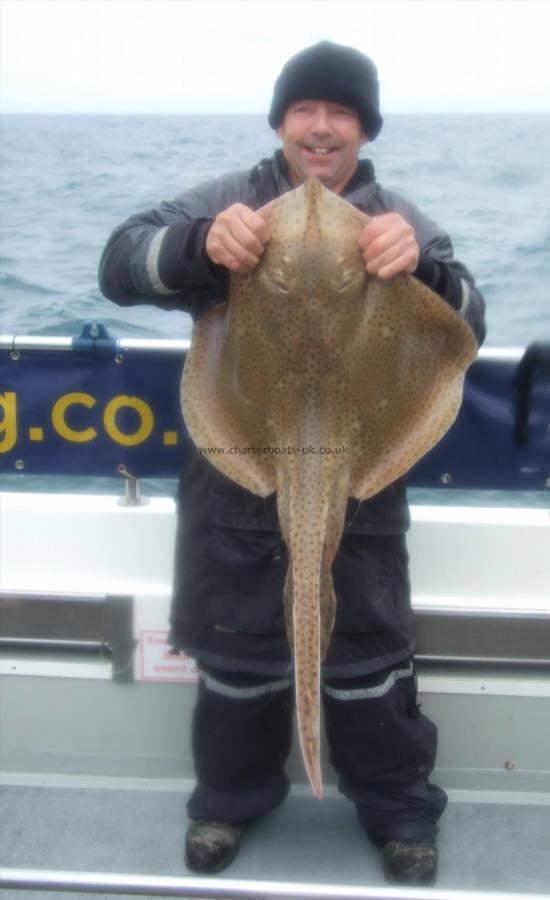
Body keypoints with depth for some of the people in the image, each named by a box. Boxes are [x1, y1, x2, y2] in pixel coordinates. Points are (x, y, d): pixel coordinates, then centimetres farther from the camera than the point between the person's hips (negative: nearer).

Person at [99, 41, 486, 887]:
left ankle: (401, 813, 33)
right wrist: (200, 246, -34)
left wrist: (421, 266, -33)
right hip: (232, 480, 0)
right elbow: (120, 266, -12)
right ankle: (231, 796, 39)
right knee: (233, 653, 16)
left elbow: (467, 324, -10)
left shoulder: (396, 221, 0)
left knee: (369, 658, 11)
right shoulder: (226, 200, -2)